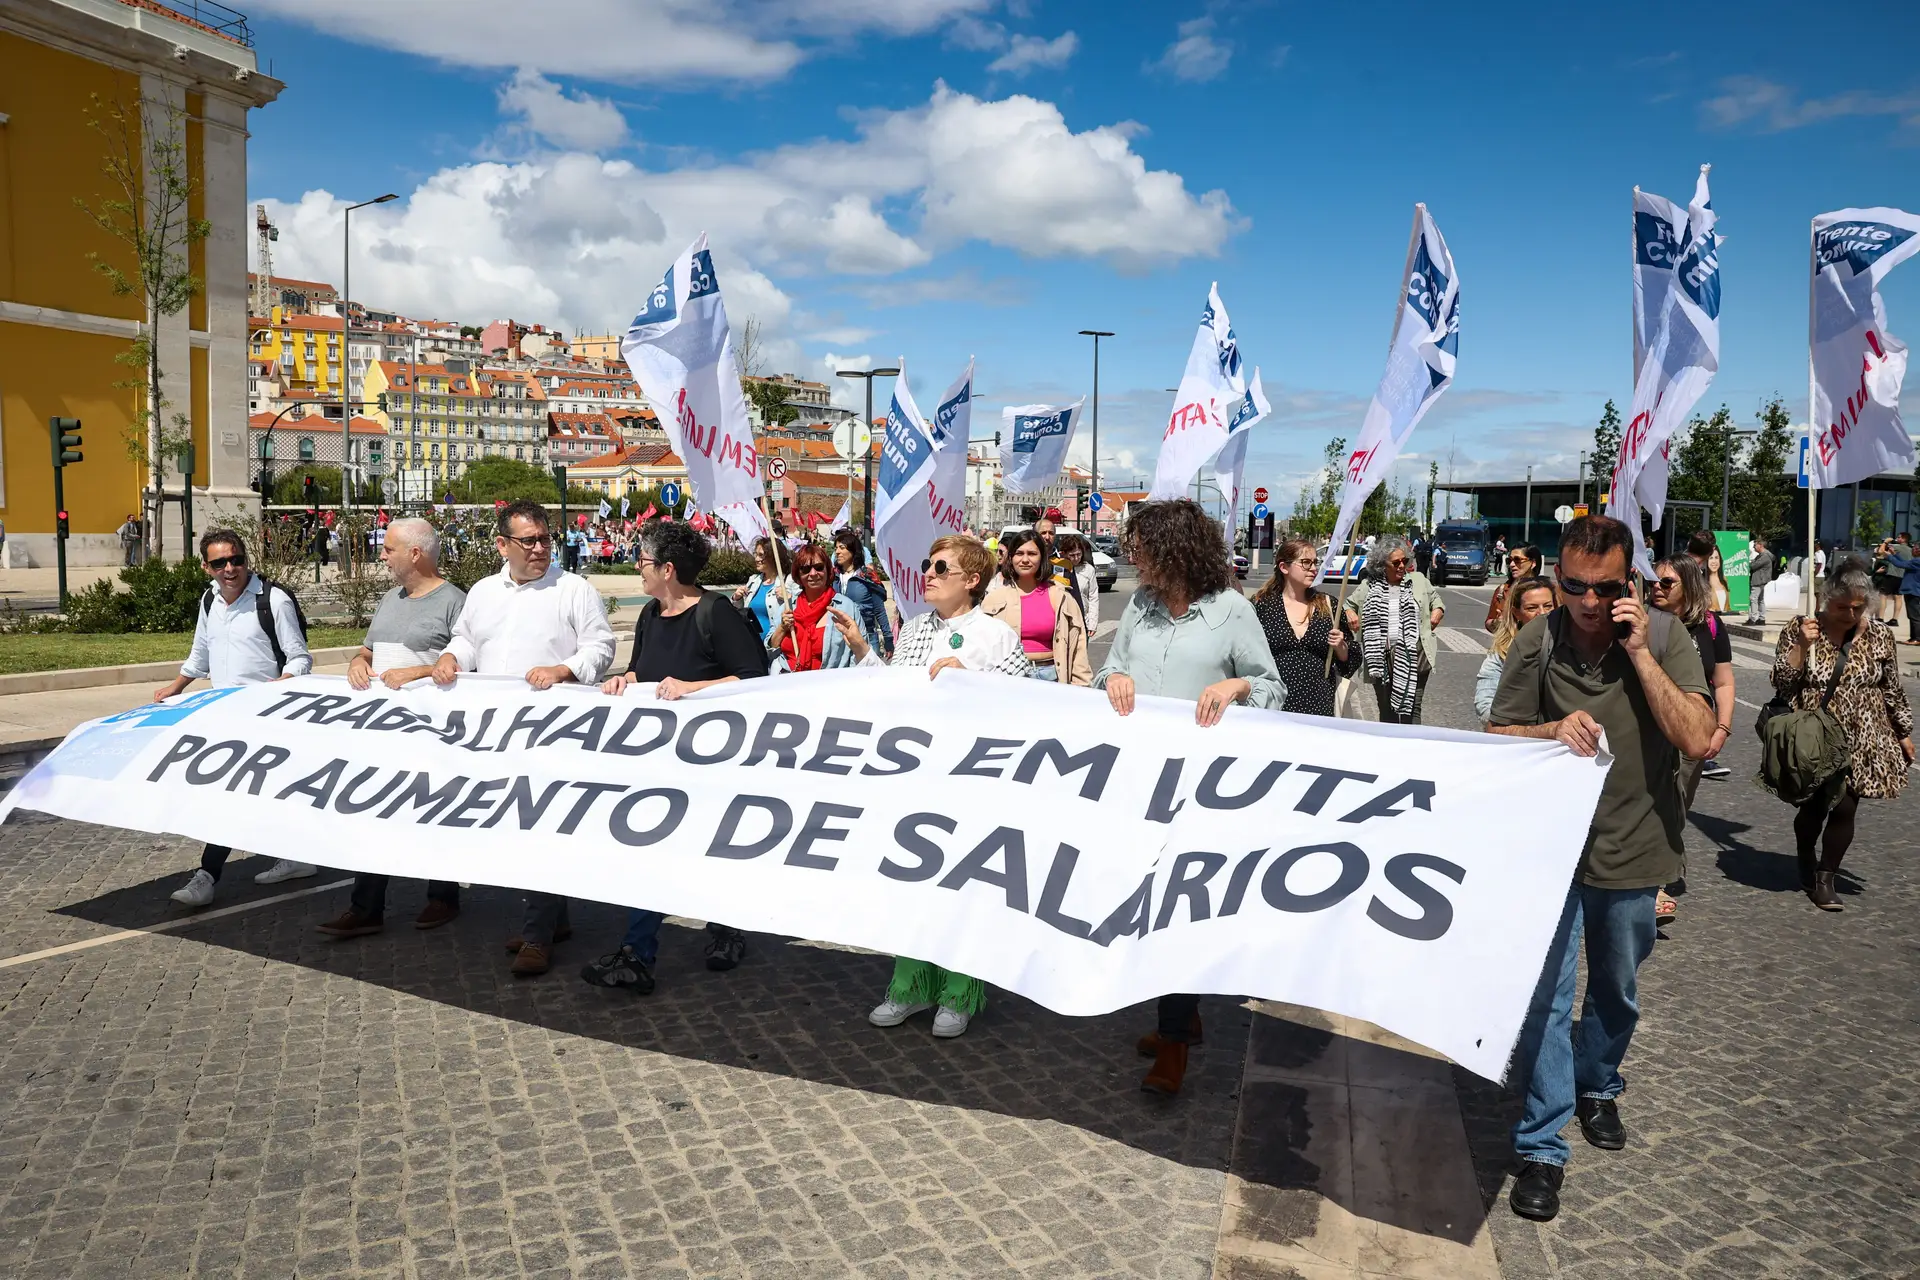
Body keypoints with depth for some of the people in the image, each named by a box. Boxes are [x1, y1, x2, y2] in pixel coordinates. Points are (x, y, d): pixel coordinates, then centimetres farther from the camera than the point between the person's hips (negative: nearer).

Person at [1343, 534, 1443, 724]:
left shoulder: (1418, 580, 9)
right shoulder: (1370, 586, 8)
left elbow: (1435, 599, 22)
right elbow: (1348, 604, 19)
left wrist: (1438, 611, 1)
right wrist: (1349, 613, -3)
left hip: (1413, 659, -1)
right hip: (1382, 660, 1)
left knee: (1411, 710, -2)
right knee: (1387, 713, 9)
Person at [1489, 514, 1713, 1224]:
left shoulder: (1664, 636, -12)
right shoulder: (1538, 641, -10)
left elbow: (1697, 739, -21)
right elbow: (1498, 737, -2)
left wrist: (1639, 652, -24)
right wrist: (1552, 730, -23)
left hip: (1632, 848, 1)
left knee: (1617, 993, 21)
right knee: (1546, 998, -3)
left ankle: (1596, 1087, 47)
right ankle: (1543, 1146, 8)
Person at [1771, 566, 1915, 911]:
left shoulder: (1880, 637, 2)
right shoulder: (1799, 630, -5)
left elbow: (1892, 691, 12)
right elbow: (1782, 683, -10)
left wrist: (1904, 734, 16)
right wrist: (1802, 645, -21)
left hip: (1860, 743, 2)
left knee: (1845, 808, -1)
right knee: (1815, 805, 0)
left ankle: (1824, 879, 16)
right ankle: (1805, 864, 30)